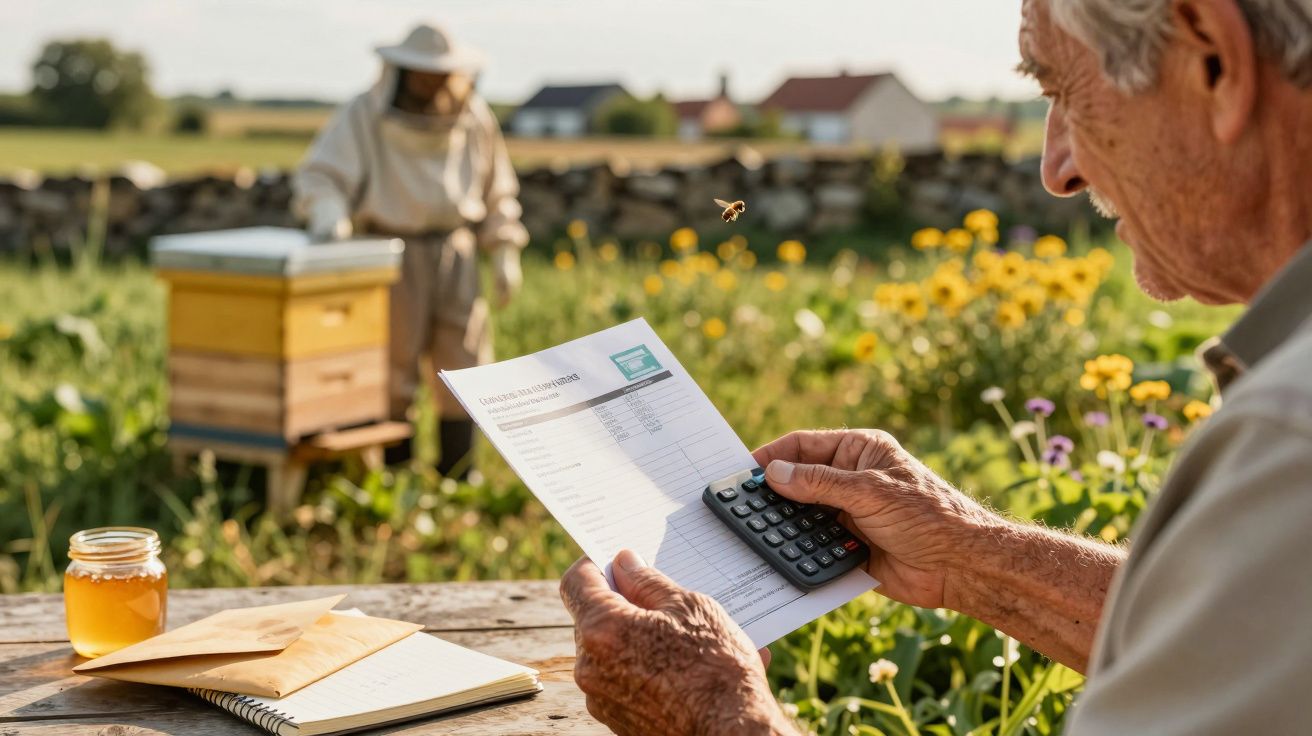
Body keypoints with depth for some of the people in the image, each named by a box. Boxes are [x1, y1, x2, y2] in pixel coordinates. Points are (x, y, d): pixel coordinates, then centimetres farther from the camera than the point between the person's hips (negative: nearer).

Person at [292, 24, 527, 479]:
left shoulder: (474, 119, 4)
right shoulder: (365, 116, -8)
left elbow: (497, 191, 14)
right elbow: (319, 177, -15)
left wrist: (505, 253, 7)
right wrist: (329, 216, -36)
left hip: (455, 255, 3)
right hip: (391, 256, -3)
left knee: (461, 364, 5)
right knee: (390, 366, -1)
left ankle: (458, 472, 16)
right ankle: (392, 470, 12)